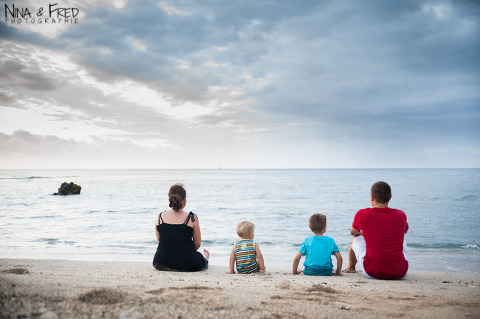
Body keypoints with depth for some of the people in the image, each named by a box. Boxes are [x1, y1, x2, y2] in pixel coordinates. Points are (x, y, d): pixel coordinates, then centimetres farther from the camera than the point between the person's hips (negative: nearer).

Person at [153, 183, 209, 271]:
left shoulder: (160, 217, -1)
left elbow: (159, 241, 11)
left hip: (161, 265, 3)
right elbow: (197, 244, 0)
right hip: (187, 265, -3)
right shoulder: (192, 218, -10)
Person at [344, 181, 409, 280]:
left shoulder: (362, 214, -5)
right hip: (400, 273, 2)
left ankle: (351, 267, 54)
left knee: (357, 239, 27)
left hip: (372, 273, -2)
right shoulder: (401, 215, 1)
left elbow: (353, 232, 18)